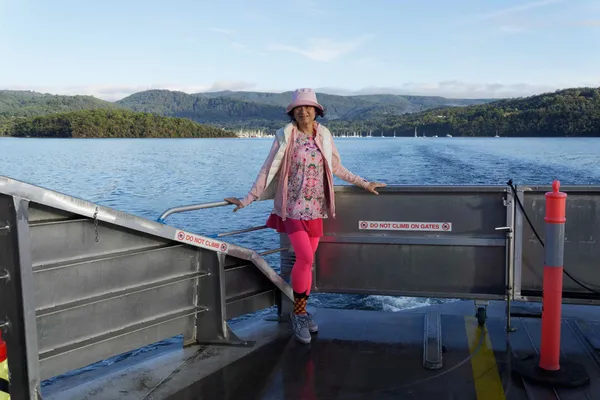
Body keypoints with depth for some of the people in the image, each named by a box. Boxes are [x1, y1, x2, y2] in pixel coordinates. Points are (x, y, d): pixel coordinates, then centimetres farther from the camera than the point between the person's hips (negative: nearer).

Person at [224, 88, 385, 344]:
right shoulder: (285, 135, -5)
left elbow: (337, 168, 16)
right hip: (293, 205, -4)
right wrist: (247, 200, -5)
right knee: (305, 258, -15)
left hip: (316, 207, 4)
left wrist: (364, 184, 18)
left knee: (307, 260, 8)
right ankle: (298, 313, 5)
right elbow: (268, 170, -3)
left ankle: (302, 311, 23)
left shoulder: (324, 135, 5)